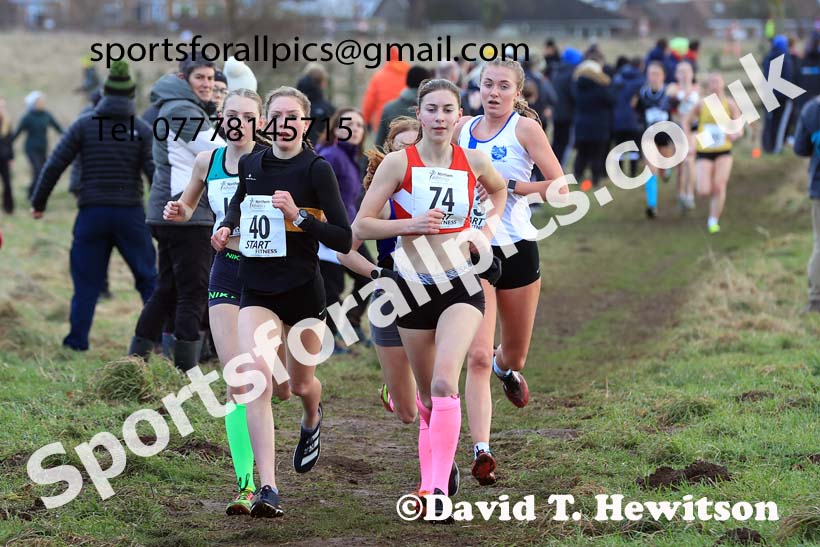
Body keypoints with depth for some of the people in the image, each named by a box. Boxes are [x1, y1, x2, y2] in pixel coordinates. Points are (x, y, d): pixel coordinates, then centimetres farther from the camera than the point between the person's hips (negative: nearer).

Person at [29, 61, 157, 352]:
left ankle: (77, 341, 4)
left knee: (86, 280, 7)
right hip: (129, 213, 0)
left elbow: (54, 166, -1)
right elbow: (156, 173, -8)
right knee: (148, 277, 8)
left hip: (92, 212, 1)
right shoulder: (142, 130, -1)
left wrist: (38, 202, 10)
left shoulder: (84, 125, 0)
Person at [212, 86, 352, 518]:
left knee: (301, 385, 14)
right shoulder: (250, 164, 3)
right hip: (257, 290, 2)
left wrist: (297, 215, -25)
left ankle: (312, 421, 54)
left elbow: (343, 239, -15)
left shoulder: (317, 169, -11)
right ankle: (267, 489, -20)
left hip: (303, 290, -2)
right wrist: (226, 227, 6)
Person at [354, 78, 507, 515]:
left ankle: (439, 487, -23)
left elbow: (499, 188, 25)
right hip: (413, 285, 1)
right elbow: (360, 226, -6)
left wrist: (490, 226, 9)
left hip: (461, 285, -1)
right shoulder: (399, 162, -6)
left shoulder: (474, 161, 0)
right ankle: (431, 473, 35)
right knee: (427, 393, 11)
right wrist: (410, 224, -20)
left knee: (444, 384, -20)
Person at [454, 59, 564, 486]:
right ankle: (481, 452, -18)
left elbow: (560, 187, -7)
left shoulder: (525, 127, -4)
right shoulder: (462, 129, 7)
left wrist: (508, 185, -16)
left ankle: (507, 367, 56)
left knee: (513, 356, 18)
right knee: (477, 357, -14)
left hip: (516, 250, -1)